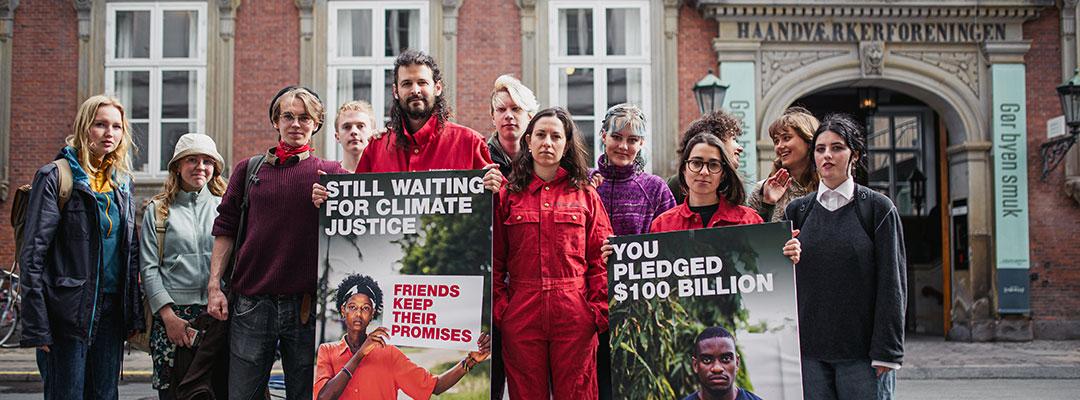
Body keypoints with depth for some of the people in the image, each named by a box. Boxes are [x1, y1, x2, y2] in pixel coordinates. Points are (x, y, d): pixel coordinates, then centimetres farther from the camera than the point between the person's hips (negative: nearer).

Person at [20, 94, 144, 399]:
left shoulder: (122, 182, 13)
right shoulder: (55, 176, -5)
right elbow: (33, 254, -9)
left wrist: (134, 315, 12)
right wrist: (36, 325, -15)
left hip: (112, 309, 6)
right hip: (70, 310, -6)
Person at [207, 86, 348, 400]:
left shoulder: (330, 173, 7)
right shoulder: (249, 170, 10)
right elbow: (225, 231, 10)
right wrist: (214, 285, 2)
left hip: (307, 305, -1)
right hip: (251, 302, 1)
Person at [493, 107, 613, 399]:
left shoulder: (585, 195, 9)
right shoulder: (507, 196, 9)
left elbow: (601, 259, 5)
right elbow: (495, 261, 7)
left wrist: (598, 310, -5)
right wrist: (499, 309, -3)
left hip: (575, 317, 0)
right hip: (521, 317, 0)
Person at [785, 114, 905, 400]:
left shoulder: (878, 208, 1)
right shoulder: (796, 211, 9)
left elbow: (892, 283, -3)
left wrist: (886, 351, -7)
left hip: (862, 353, -2)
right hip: (809, 352, 3)